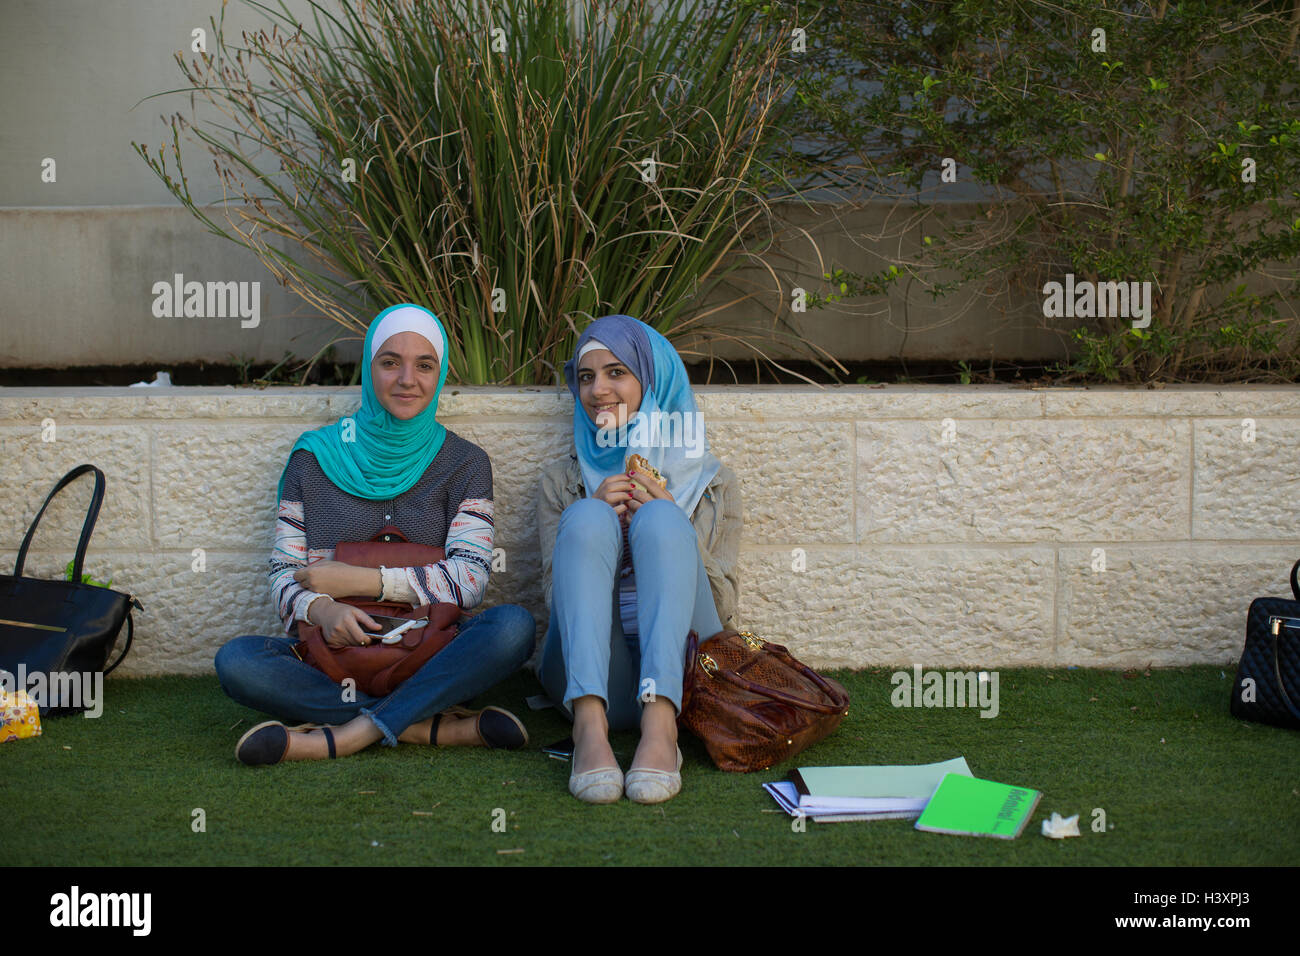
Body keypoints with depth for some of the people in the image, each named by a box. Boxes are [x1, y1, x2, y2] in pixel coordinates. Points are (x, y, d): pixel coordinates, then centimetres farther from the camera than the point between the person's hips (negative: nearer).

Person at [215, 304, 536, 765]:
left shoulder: (464, 463, 6)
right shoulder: (314, 457, 8)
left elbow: (468, 580, -6)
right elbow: (284, 573, 5)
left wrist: (357, 579, -12)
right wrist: (321, 609, -19)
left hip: (428, 657, 0)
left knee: (514, 625, -30)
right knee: (236, 661, -29)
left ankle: (345, 736, -30)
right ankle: (435, 727, -27)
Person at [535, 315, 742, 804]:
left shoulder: (710, 480, 19)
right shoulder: (562, 480, 21)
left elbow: (723, 606, 10)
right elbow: (556, 595, 11)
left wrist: (664, 521, -5)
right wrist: (599, 526, -7)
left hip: (676, 670, 0)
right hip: (588, 669, 0)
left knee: (661, 520, -23)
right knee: (587, 517, -23)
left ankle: (660, 724, -44)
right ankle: (589, 723, -45)